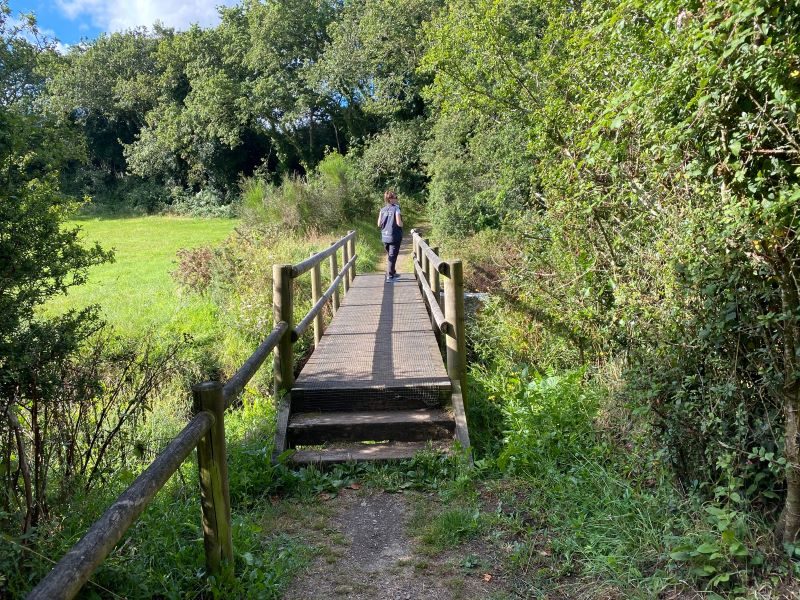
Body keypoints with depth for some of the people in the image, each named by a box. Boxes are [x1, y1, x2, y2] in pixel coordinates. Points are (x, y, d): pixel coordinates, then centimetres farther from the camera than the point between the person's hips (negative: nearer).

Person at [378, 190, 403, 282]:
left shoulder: (382, 210, 3)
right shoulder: (396, 209, -13)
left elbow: (379, 224, 2)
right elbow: (399, 223, -18)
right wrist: (402, 224, 4)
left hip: (385, 236, 6)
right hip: (394, 236, -6)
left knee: (389, 255, 19)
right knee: (392, 256, 1)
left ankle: (392, 273, 30)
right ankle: (390, 276, 2)